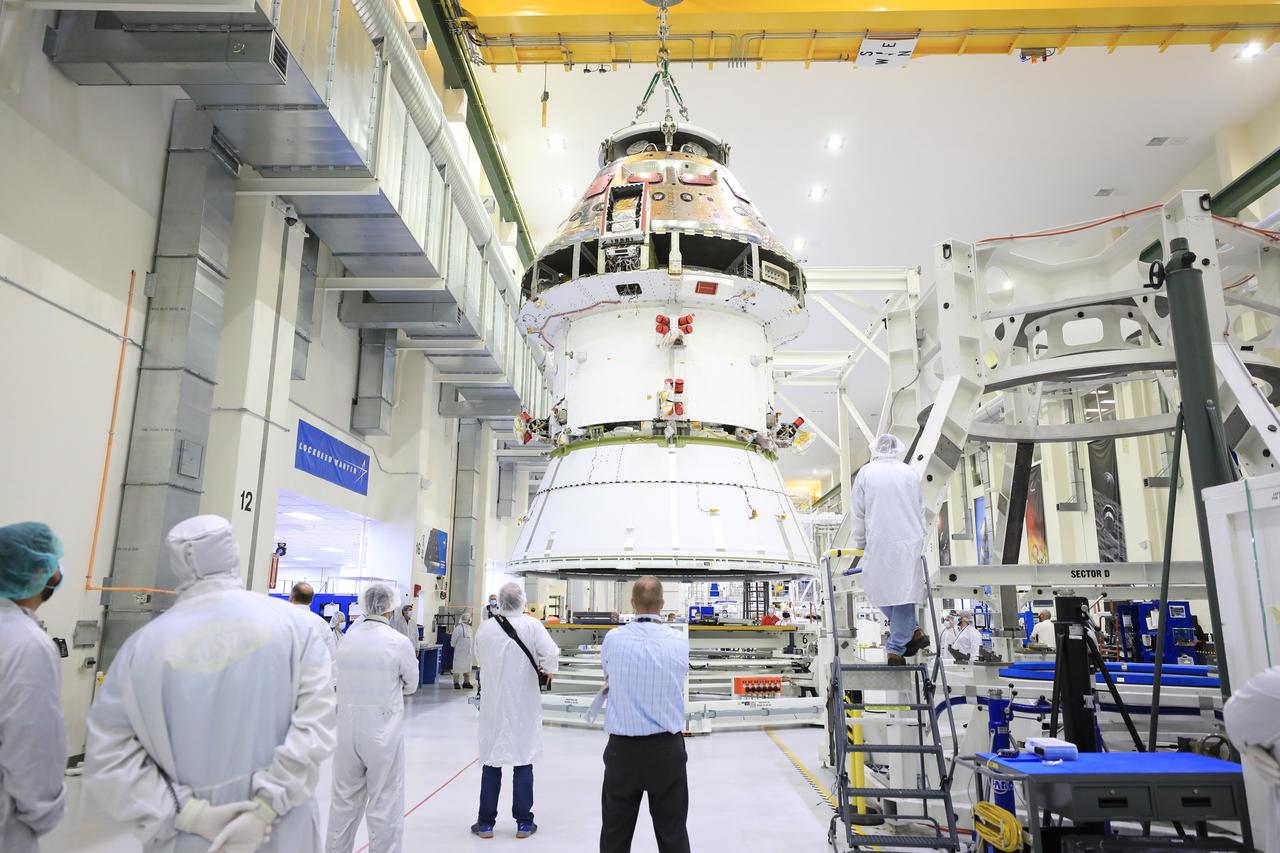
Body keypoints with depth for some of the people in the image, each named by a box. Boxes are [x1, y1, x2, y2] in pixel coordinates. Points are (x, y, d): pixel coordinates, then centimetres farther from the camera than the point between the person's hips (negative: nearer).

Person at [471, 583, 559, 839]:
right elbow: (551, 653, -21)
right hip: (523, 705, -1)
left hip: (493, 704, 2)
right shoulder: (532, 625, -12)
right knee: (523, 762, 9)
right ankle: (523, 822, 16)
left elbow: (480, 659, 8)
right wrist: (548, 670, 0)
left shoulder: (484, 628, -5)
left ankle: (486, 822, 18)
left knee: (491, 762, 11)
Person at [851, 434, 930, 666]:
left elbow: (858, 513, 4)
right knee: (904, 591, 5)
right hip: (910, 542, 2)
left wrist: (860, 543, 14)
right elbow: (920, 510, 13)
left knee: (880, 589, 11)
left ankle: (912, 632, 7)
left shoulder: (866, 473, 3)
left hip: (879, 543, -2)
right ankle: (896, 650, 6)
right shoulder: (909, 472, 8)